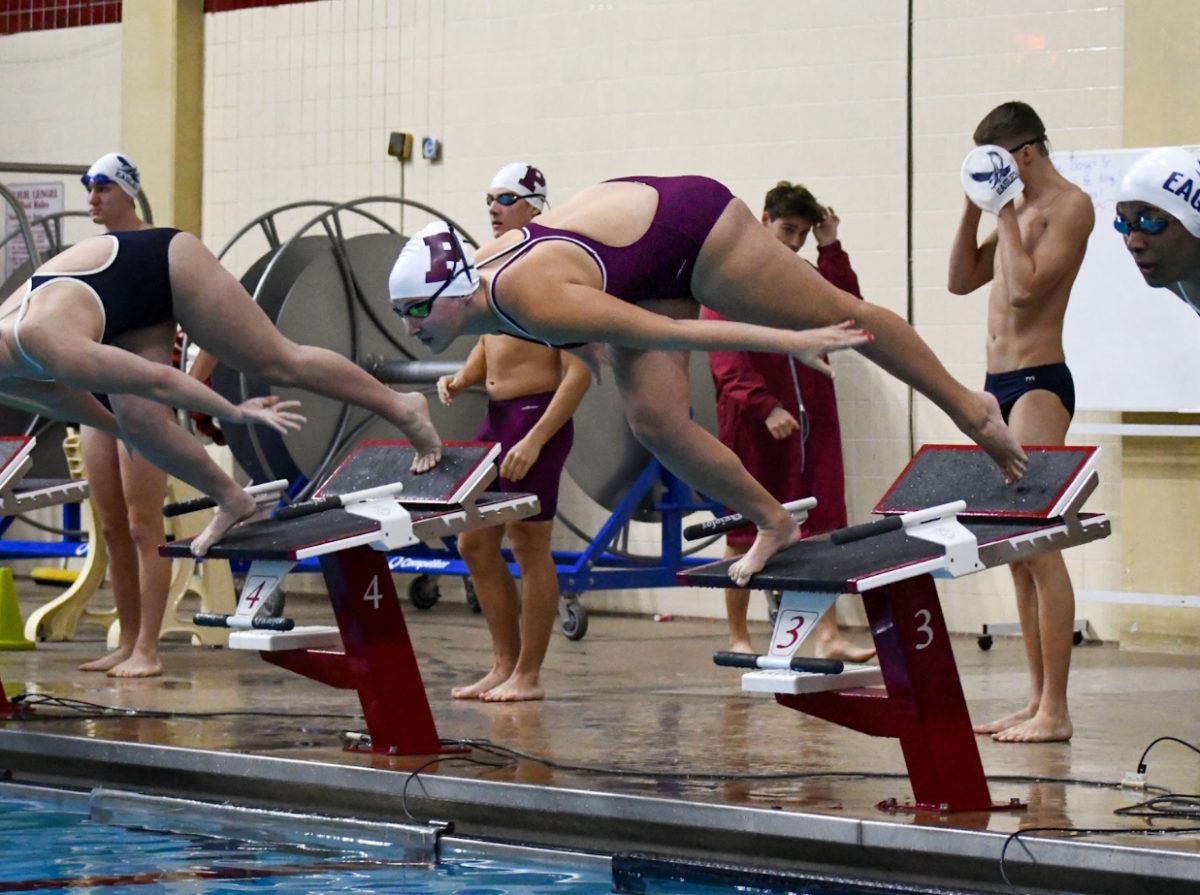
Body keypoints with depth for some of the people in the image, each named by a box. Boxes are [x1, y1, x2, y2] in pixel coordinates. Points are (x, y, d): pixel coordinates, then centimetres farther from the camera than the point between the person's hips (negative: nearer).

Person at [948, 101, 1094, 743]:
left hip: (1038, 383, -9)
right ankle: (1036, 700, 12)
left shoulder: (1069, 205, -8)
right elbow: (961, 280, 20)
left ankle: (1054, 712, -14)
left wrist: (1005, 210, -10)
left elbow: (1026, 286, -19)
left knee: (1039, 545, -12)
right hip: (998, 384, 9)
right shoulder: (1018, 208, 19)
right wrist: (975, 207, 10)